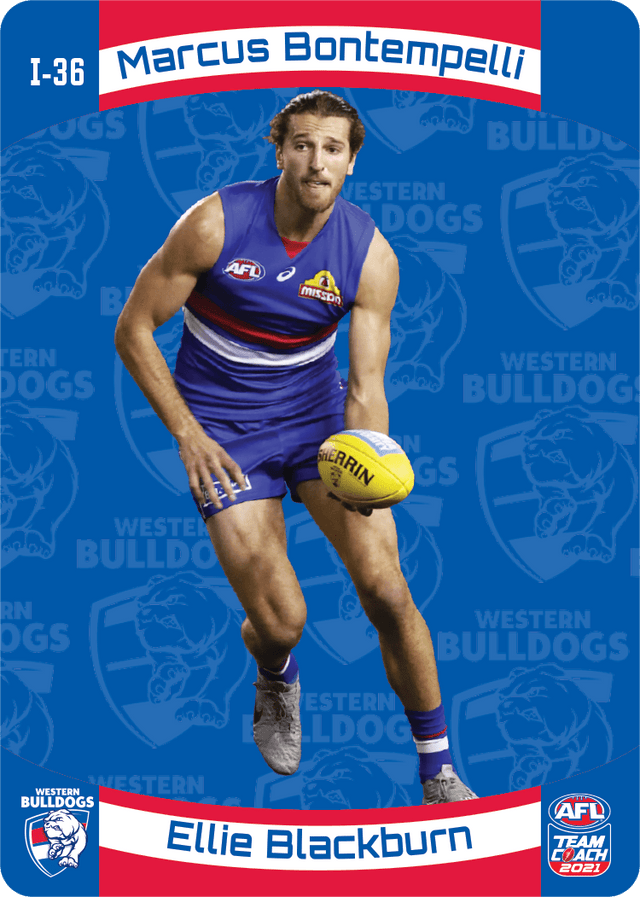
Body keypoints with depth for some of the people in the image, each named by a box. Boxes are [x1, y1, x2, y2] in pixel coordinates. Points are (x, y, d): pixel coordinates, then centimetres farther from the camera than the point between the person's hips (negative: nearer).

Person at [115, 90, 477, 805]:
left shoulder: (370, 256, -12)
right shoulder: (215, 223, -17)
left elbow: (366, 386, -13)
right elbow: (133, 330, -9)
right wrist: (188, 434, -15)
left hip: (319, 413, 2)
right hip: (223, 428, -2)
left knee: (385, 590, -12)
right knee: (281, 621, -10)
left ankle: (437, 770, 7)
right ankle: (275, 683, 32)